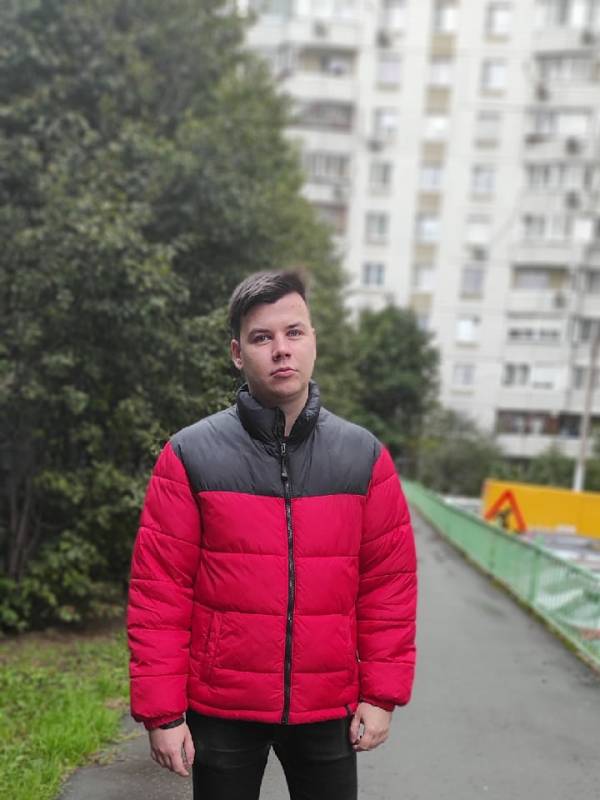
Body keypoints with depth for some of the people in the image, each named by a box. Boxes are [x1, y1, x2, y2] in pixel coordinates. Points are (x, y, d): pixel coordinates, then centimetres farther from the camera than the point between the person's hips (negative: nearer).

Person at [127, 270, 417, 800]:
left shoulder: (366, 457, 0)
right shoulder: (190, 456, -6)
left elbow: (390, 583, 2)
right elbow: (159, 591, -6)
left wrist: (382, 695, 0)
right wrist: (162, 711, -8)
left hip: (329, 713, 2)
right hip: (220, 712, -1)